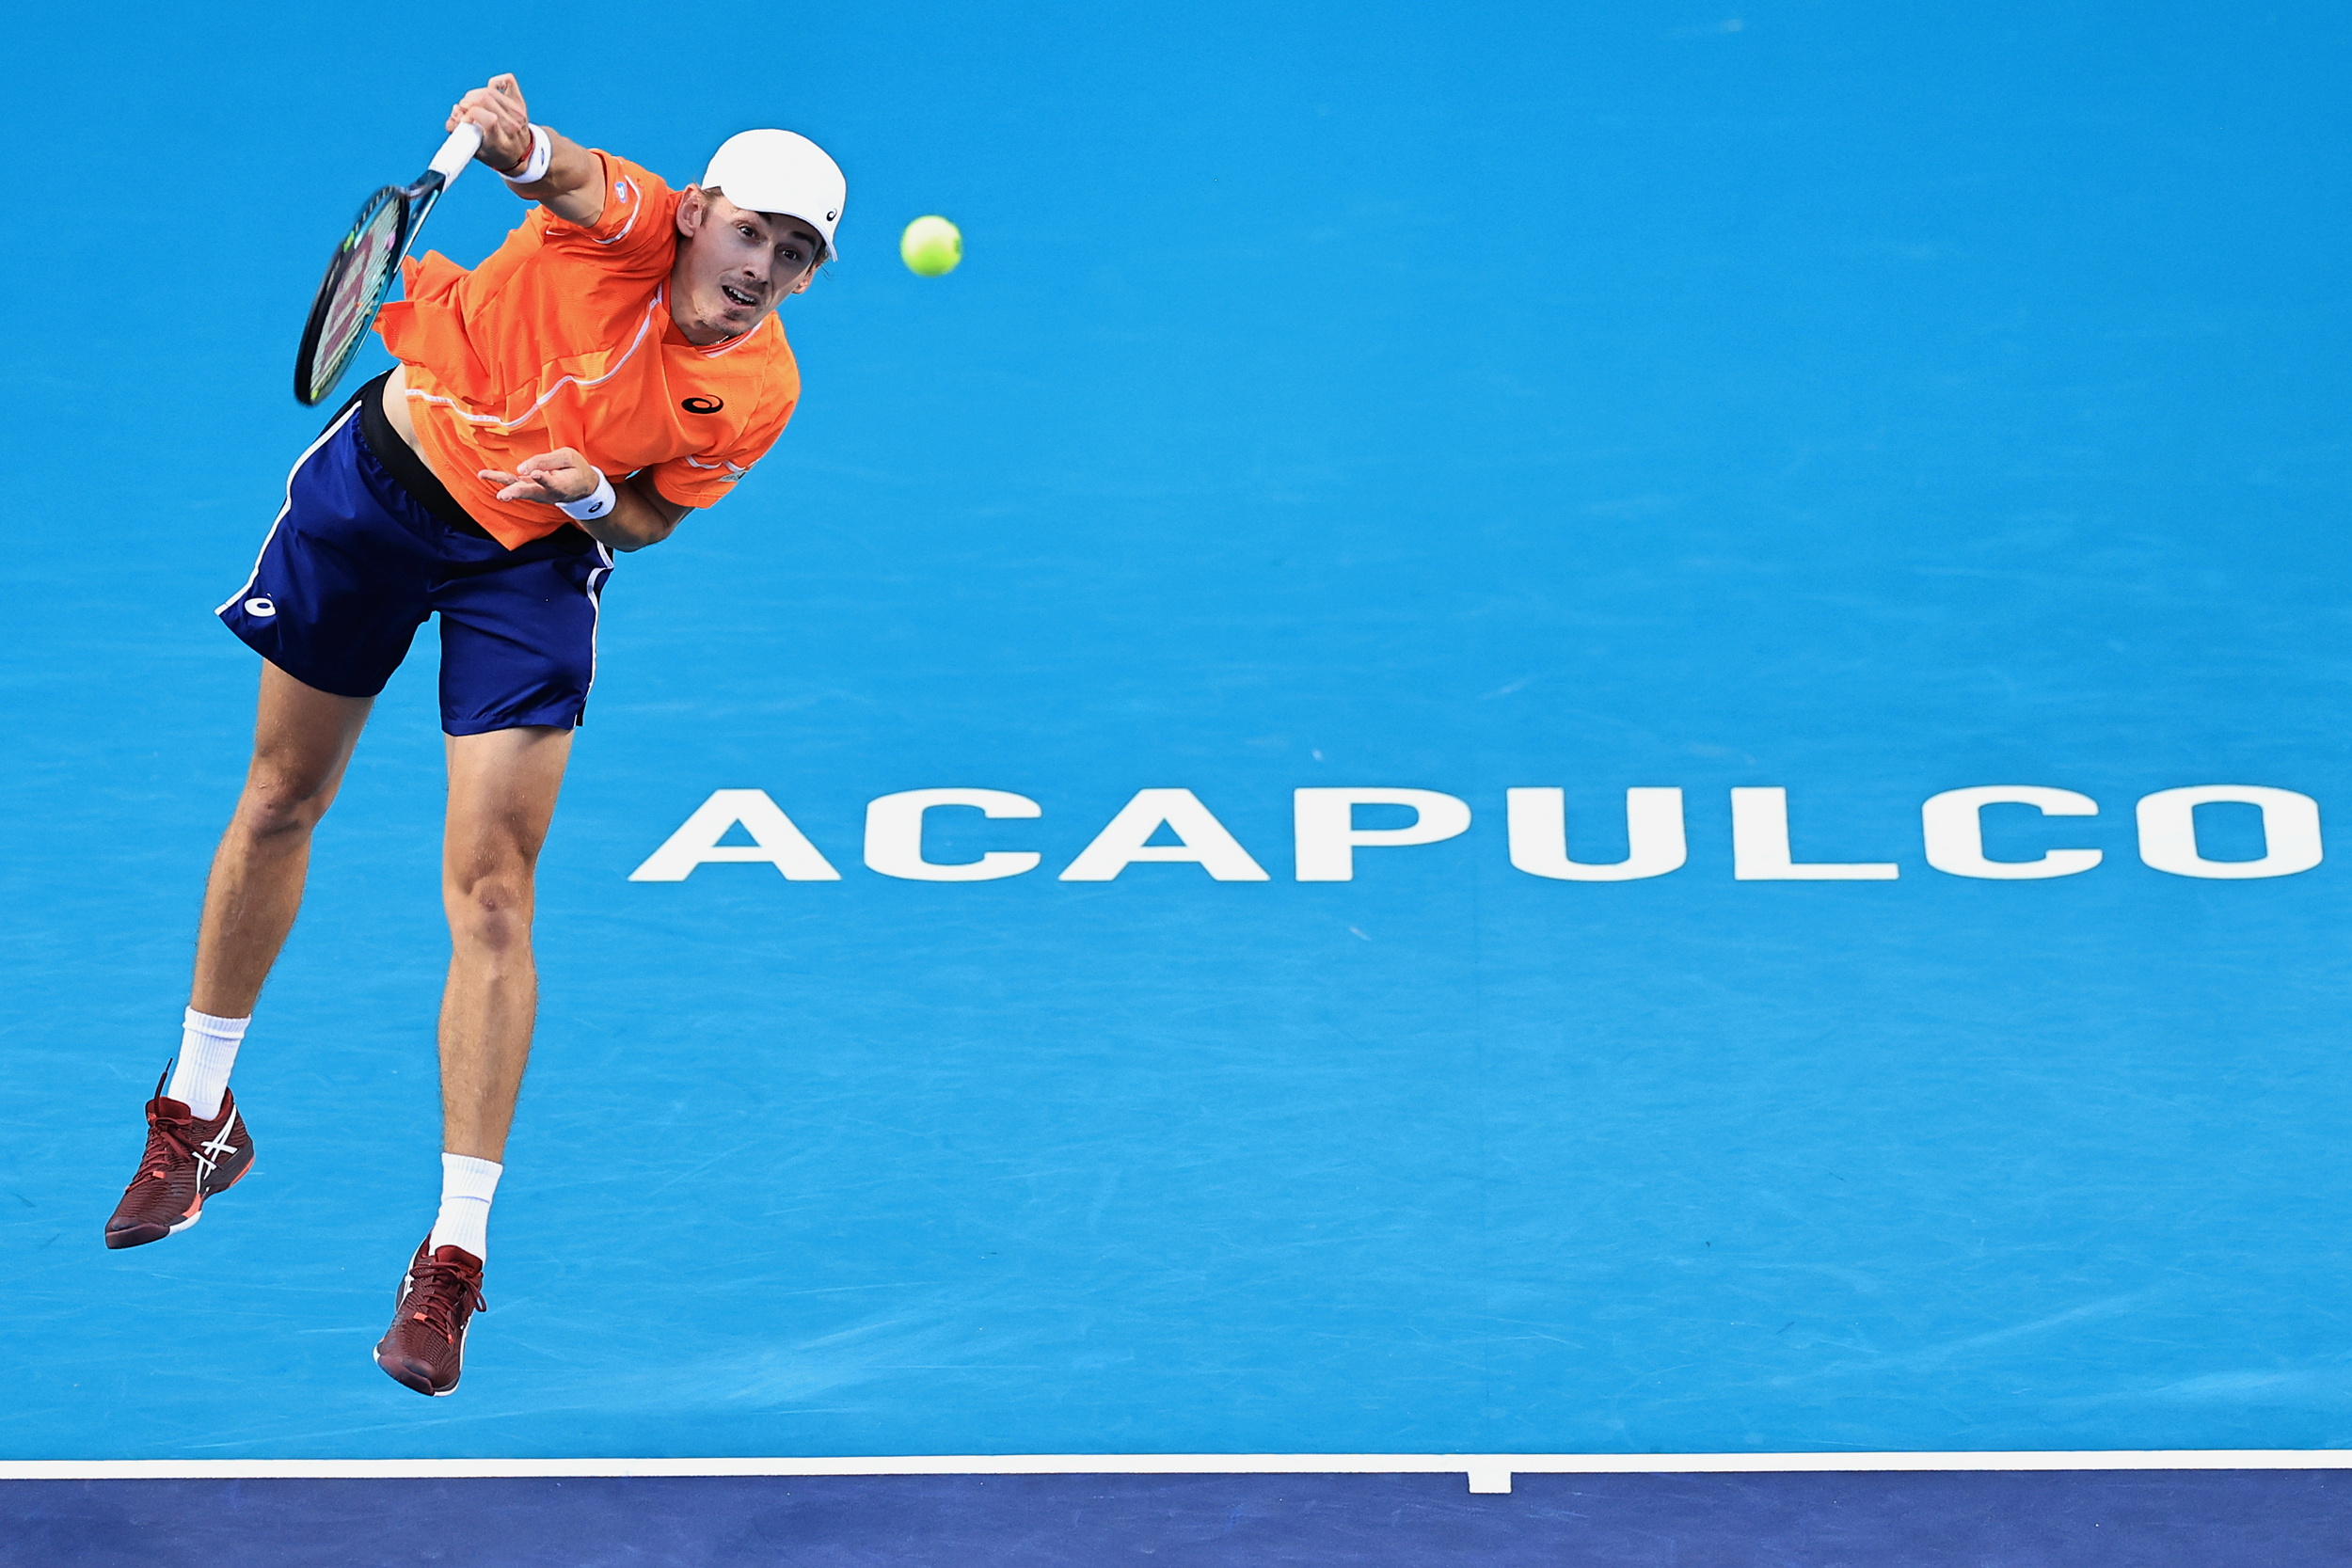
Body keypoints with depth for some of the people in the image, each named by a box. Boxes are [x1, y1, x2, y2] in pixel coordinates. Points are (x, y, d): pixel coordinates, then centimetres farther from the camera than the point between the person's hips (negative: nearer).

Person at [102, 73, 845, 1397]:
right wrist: (518, 142, -68)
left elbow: (643, 521, -3)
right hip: (378, 484, 0)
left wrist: (593, 495, -25)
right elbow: (564, 174, -45)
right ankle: (199, 1117, 37)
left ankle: (454, 1259, -3)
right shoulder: (623, 224, -22)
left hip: (531, 564, 0)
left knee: (491, 898, -10)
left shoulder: (757, 395, -16)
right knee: (280, 804, 14)